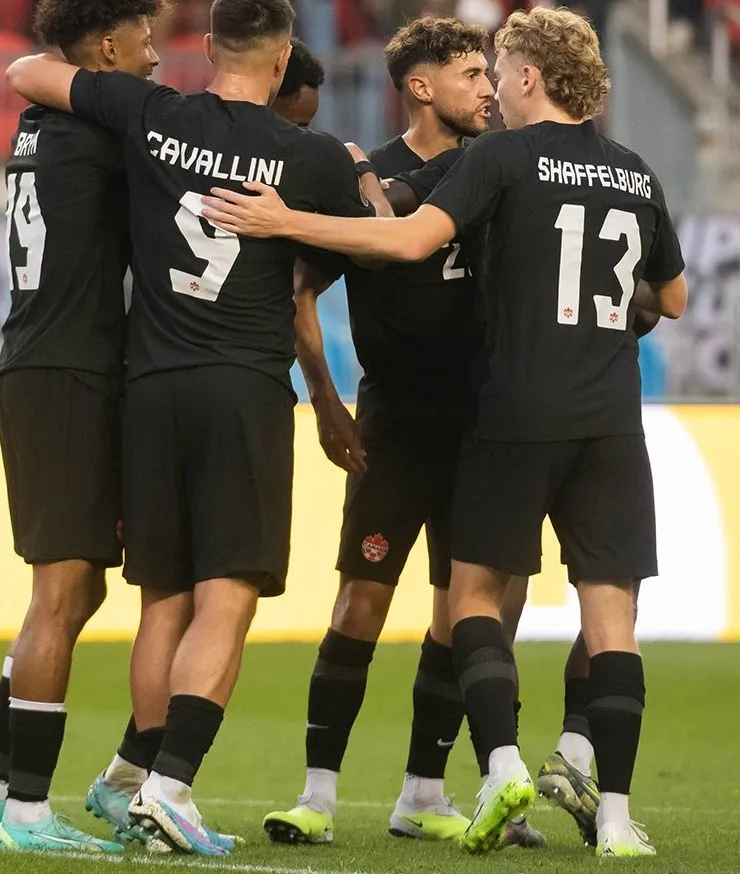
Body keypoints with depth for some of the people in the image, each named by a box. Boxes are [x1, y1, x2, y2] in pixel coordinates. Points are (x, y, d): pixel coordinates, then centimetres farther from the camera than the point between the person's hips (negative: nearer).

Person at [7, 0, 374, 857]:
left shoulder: (152, 117, 1)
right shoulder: (316, 158, -3)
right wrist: (360, 174, 32)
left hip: (152, 386, 3)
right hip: (248, 391, -3)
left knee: (163, 604, 12)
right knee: (226, 602, -7)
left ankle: (151, 779, 16)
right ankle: (170, 782, -20)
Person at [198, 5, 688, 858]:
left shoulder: (505, 155, -4)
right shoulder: (636, 174, 12)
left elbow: (412, 239, -16)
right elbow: (673, 299, 23)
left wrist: (287, 222, -13)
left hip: (518, 413, -4)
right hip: (612, 424, 4)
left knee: (475, 584, 9)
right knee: (610, 608, 2)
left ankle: (502, 763, -9)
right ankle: (614, 813, -4)